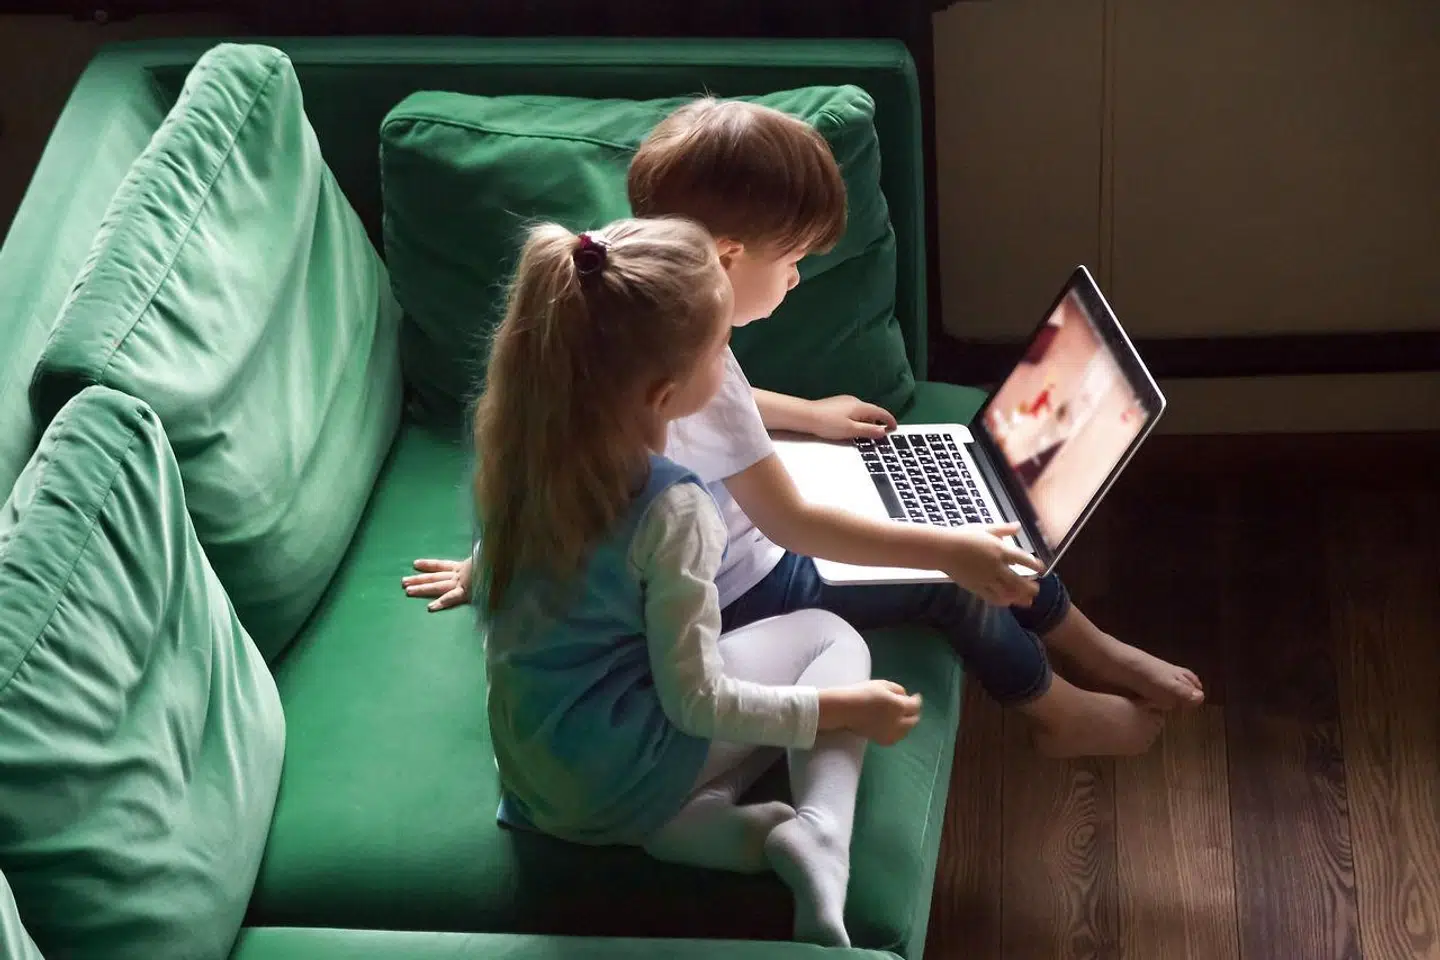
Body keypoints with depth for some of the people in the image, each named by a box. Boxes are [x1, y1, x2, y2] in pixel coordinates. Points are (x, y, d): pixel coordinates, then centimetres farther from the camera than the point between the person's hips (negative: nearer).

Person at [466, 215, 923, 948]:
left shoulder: (513, 441, -7)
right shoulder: (673, 510, -27)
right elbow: (695, 701, -20)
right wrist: (844, 709, -8)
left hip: (528, 771, 6)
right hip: (621, 777, -6)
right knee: (832, 637, 11)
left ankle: (704, 824, -3)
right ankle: (818, 833, -11)